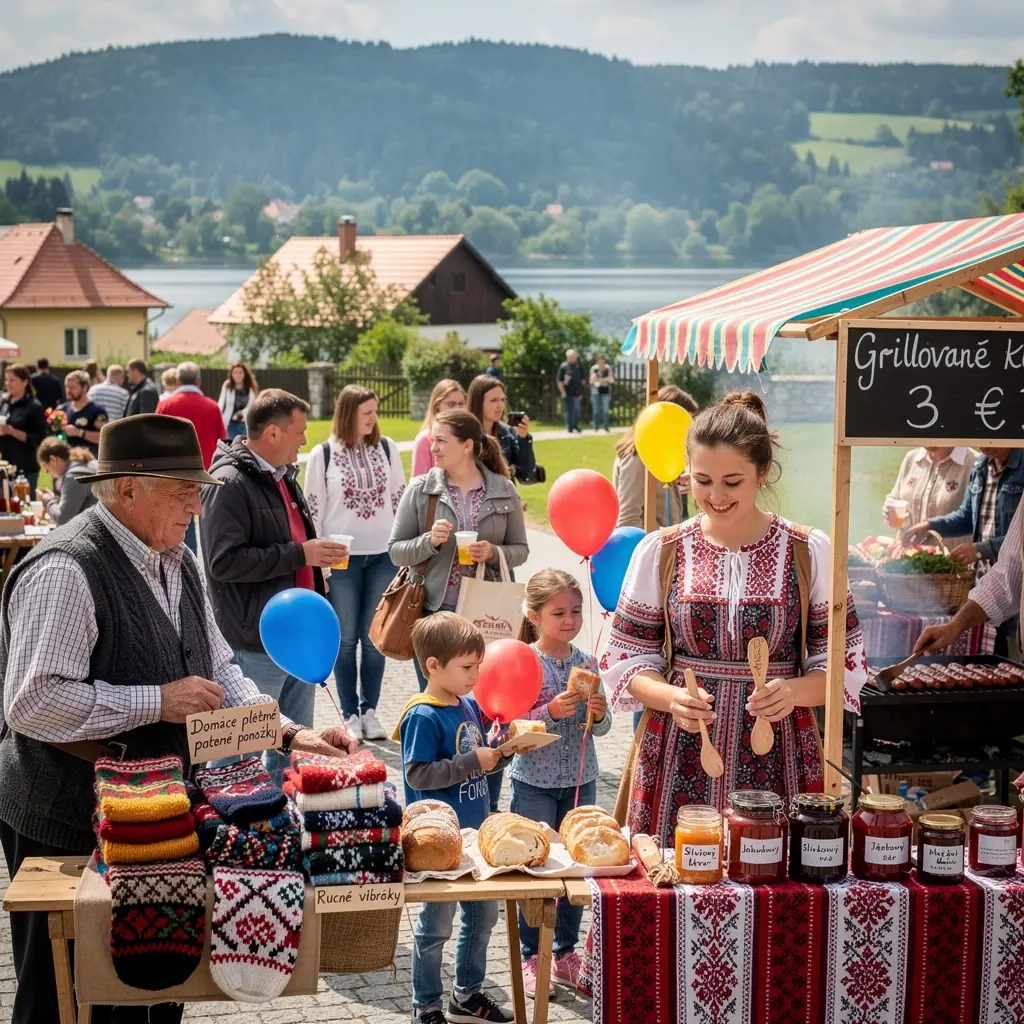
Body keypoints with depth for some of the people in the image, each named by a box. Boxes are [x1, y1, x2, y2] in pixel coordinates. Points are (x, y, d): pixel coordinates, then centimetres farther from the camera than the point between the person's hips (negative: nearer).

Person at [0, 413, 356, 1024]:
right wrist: (157, 702, -23)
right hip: (71, 829, -8)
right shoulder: (66, 571, -21)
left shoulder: (175, 561, 8)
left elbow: (218, 670, 13)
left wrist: (289, 734, -1)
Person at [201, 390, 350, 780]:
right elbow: (224, 561, -24)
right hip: (255, 645, -9)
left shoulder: (284, 478, 16)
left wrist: (318, 554, 9)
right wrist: (299, 554, -21)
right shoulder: (229, 484, -15)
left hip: (298, 636, 9)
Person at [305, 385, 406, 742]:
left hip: (382, 555, 2)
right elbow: (313, 510, 0)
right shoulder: (323, 455, -3)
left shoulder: (387, 448, 4)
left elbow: (399, 499, 9)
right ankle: (350, 714, 14)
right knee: (346, 638, 5)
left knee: (375, 637, 6)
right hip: (341, 557, -2)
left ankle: (369, 711, 17)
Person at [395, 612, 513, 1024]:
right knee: (437, 924, 4)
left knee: (483, 912, 18)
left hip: (474, 832, 8)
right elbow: (417, 774, -24)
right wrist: (474, 762, -24)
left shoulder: (470, 705, 6)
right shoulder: (423, 717, -19)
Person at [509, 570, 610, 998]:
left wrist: (600, 713, -17)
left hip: (580, 781, 4)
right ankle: (530, 956, 20)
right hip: (534, 782, -4)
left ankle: (566, 953, 26)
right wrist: (551, 712, -26)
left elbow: (600, 728, 5)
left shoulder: (586, 662, -1)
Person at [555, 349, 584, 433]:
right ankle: (569, 427, 11)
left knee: (576, 411, 4)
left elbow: (582, 380, 15)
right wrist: (563, 392, -11)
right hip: (567, 394, -3)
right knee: (568, 411, 3)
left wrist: (581, 392, 12)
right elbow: (559, 381, -7)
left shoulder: (578, 366, 7)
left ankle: (575, 426, 17)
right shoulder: (564, 366, -6)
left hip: (576, 394, 4)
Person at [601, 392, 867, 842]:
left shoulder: (809, 552, 1)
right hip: (678, 766, 1)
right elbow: (626, 660, 5)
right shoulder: (660, 552, 3)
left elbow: (845, 662, 3)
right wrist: (672, 698, -14)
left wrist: (795, 691, -16)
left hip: (774, 765, 0)